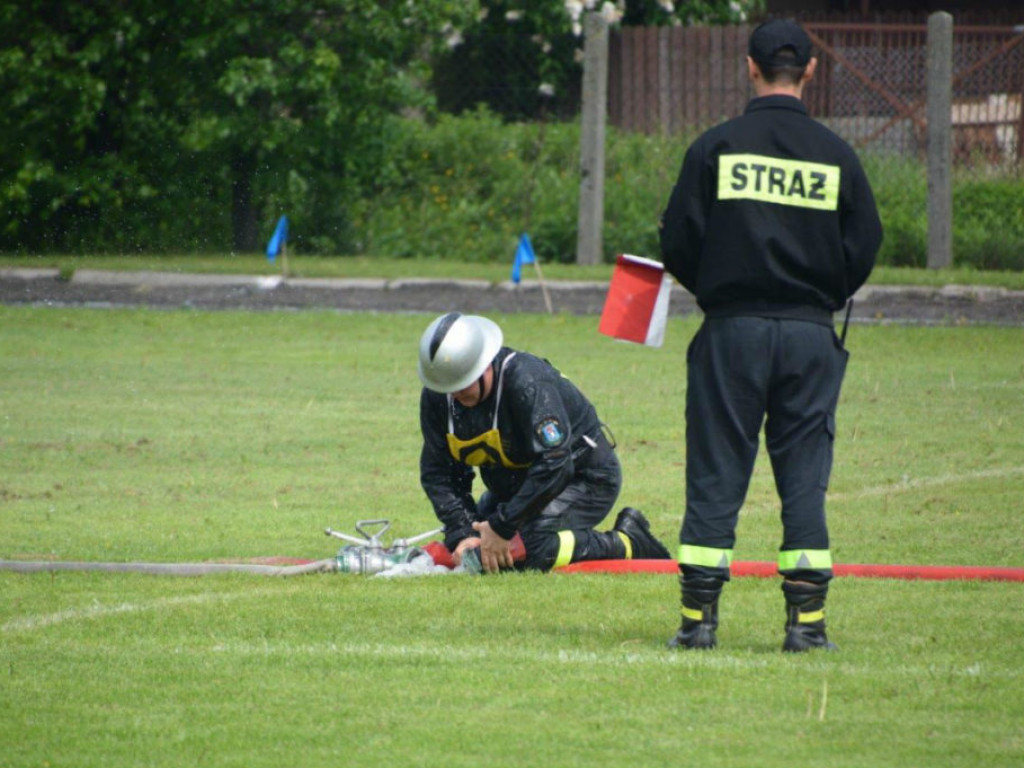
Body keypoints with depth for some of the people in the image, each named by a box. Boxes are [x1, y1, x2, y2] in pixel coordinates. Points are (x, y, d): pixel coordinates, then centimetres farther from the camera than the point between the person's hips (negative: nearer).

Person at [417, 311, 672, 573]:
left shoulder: (527, 381, -32)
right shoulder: (437, 398, -12)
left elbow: (554, 466, -37)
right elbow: (437, 473, -7)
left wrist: (502, 527, -36)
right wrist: (462, 534, -23)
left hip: (586, 478, -8)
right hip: (513, 483, 8)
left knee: (536, 548, -31)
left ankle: (628, 542, -7)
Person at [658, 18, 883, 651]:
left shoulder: (716, 147, -3)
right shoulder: (837, 154, 1)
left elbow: (678, 242, -3)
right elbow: (865, 247, 3)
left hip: (732, 332, -1)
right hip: (811, 336, 1)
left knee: (715, 479, 3)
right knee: (805, 480, 5)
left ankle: (699, 620, 1)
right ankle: (807, 619, 1)